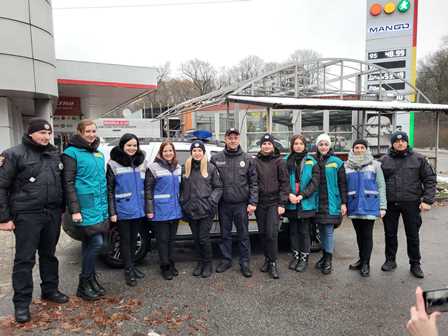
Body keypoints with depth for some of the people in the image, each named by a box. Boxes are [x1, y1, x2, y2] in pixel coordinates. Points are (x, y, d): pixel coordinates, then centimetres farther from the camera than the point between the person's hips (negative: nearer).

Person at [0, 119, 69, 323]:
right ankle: (21, 303, 15)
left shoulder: (55, 154, 11)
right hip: (27, 215, -5)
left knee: (49, 254, 16)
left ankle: (50, 289, 31)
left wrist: (61, 208, 12)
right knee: (25, 259, 3)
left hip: (53, 214, 5)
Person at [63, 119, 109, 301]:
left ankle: (91, 279, 25)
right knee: (96, 242, -10)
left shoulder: (99, 153, 16)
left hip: (100, 207, 7)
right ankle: (83, 285, 5)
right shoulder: (72, 152, -5)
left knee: (90, 244, 14)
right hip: (85, 207, -7)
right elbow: (68, 183, -10)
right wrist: (74, 210, -15)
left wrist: (106, 205, 18)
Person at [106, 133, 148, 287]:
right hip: (122, 210, -4)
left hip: (138, 209, 4)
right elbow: (109, 190, -7)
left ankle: (132, 266, 30)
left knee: (134, 239, 16)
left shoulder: (142, 163, 7)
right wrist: (112, 212, -11)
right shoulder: (113, 164, -5)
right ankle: (128, 270, 15)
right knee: (125, 240, 5)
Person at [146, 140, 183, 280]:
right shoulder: (154, 167, -8)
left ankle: (171, 264, 28)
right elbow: (148, 189, -9)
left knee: (171, 238, 15)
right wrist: (149, 210, -13)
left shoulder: (178, 167, 10)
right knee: (163, 239, 4)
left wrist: (181, 205, 15)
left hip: (175, 210, 5)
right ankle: (165, 267, 17)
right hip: (160, 211, -5)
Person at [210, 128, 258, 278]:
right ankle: (226, 260, 28)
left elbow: (253, 183, 0)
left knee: (243, 234, 7)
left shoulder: (247, 159, 0)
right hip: (224, 204, 1)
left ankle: (245, 262, 19)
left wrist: (252, 202, -6)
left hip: (242, 204, -1)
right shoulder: (216, 159, 1)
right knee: (225, 234, 13)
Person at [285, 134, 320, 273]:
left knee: (304, 231, 6)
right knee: (293, 230, 12)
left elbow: (315, 182, -6)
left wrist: (302, 195, -15)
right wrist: (289, 194, -17)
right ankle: (295, 256, 26)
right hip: (291, 203, 2)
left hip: (306, 203, -2)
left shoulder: (311, 162, 1)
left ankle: (304, 258, 20)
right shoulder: (286, 161, 4)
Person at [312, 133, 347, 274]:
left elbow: (342, 184, -2)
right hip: (318, 202, 3)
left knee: (329, 230, -4)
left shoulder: (337, 162, -1)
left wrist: (344, 202, -6)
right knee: (321, 230, 11)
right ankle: (324, 255, 25)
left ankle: (329, 260, 6)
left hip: (332, 202, -3)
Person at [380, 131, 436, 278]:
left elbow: (430, 179, 1)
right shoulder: (384, 160, 3)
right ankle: (390, 260, 28)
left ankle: (415, 264, 25)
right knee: (390, 234, 12)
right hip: (390, 204, 1)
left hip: (411, 203, -1)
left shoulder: (418, 159, 1)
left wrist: (427, 200, -7)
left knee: (413, 235, 9)